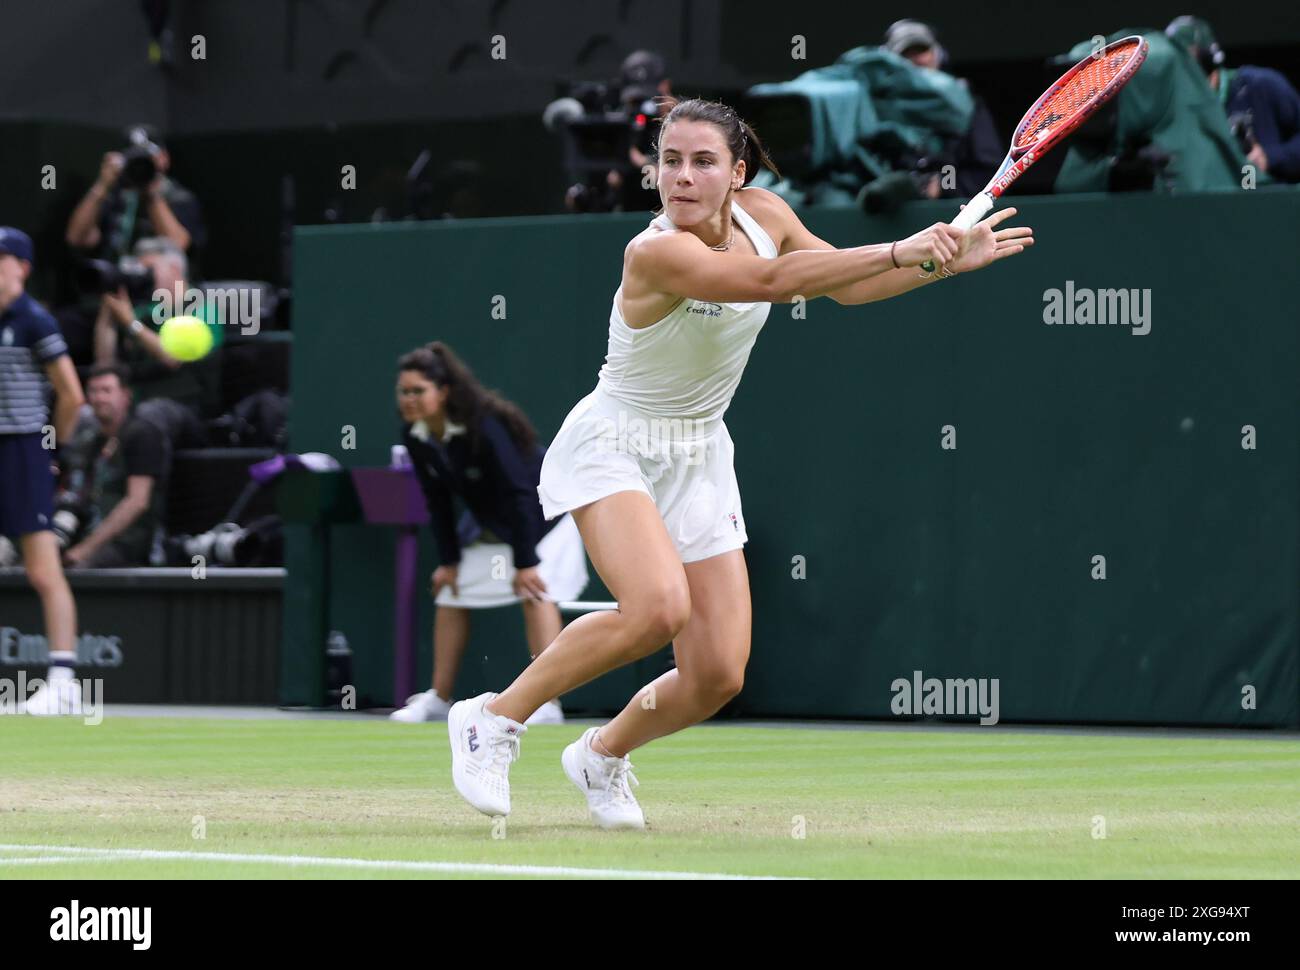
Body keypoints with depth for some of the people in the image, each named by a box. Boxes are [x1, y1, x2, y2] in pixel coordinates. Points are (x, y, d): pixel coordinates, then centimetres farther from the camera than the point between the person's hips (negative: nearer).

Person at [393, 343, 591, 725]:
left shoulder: (484, 428, -34)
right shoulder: (416, 438, -13)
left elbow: (518, 494, -32)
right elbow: (438, 502, -2)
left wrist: (525, 562, -31)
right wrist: (449, 560, -6)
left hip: (542, 516, -8)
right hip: (489, 523, 8)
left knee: (535, 593, -22)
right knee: (450, 594, 6)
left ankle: (548, 705, -25)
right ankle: (438, 699, 15)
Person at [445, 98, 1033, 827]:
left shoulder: (765, 213, -5)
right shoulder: (656, 253, -27)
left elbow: (844, 283, 12)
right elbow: (769, 280, -41)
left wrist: (951, 260, 3)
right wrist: (901, 252, -44)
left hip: (699, 459, 7)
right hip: (613, 446, -6)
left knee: (718, 677, -3)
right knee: (660, 606, -33)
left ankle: (604, 754, 27)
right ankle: (496, 718, -13)